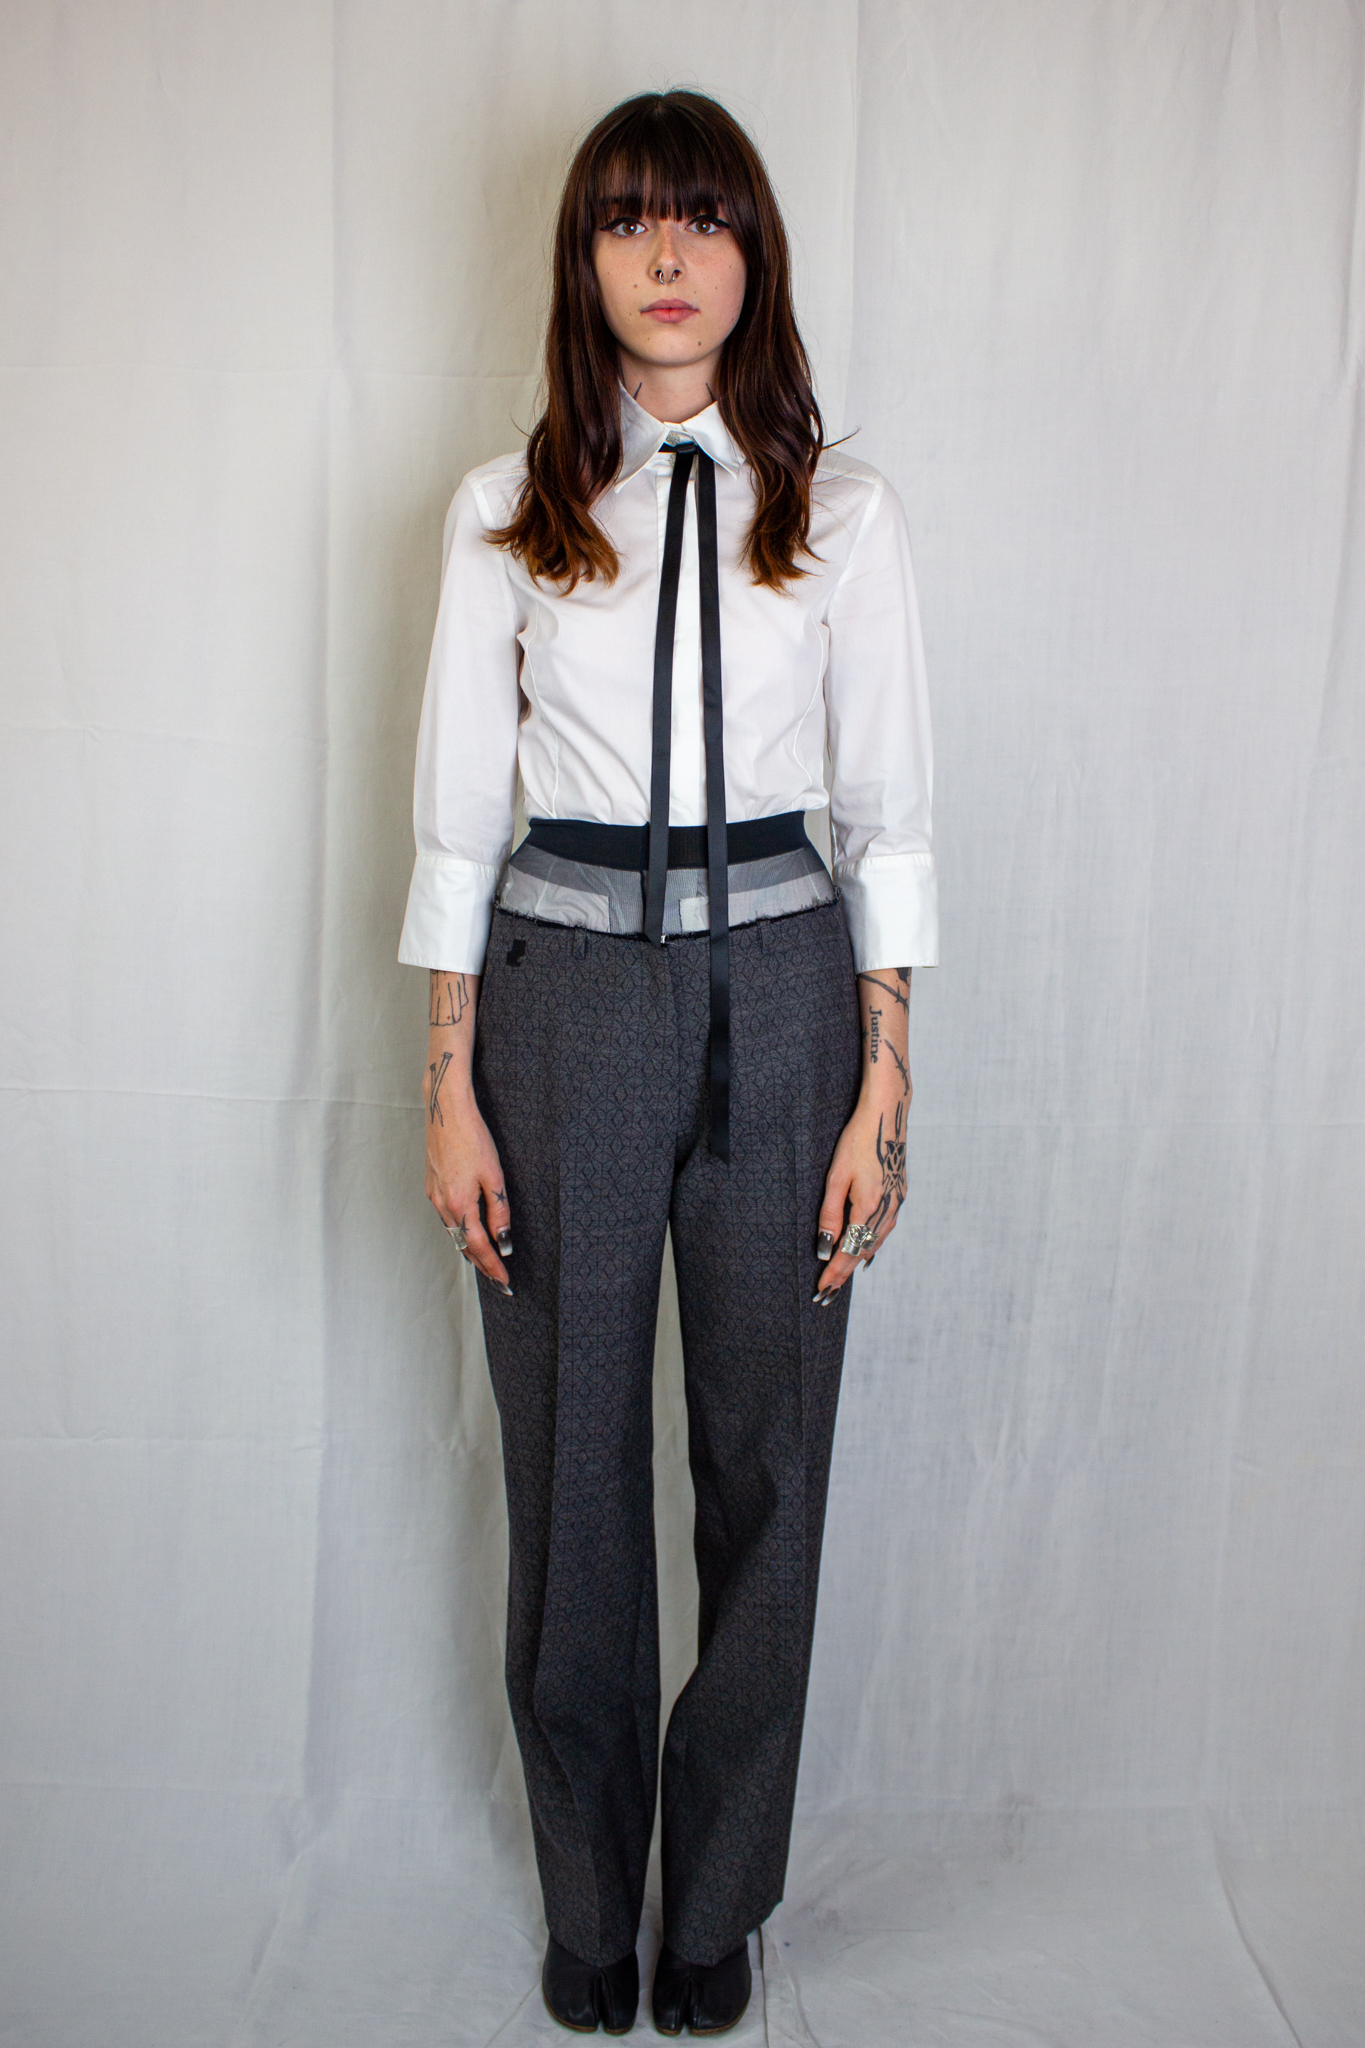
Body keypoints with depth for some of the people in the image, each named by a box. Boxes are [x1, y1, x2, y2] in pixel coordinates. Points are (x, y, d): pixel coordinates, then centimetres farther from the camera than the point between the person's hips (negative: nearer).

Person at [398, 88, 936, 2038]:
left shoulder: (842, 510, 4)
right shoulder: (507, 509, 4)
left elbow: (891, 814, 2)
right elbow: (458, 811, 3)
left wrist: (884, 1088, -3)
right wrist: (451, 1090, -2)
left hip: (780, 988, 0)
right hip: (565, 990, 0)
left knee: (764, 1454, 9)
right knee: (571, 1454, 10)